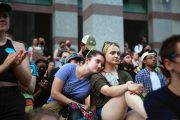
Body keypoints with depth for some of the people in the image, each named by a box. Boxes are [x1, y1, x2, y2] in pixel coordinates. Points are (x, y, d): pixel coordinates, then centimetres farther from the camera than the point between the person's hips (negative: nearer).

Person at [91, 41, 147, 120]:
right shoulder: (96, 76, 5)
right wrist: (127, 86, -37)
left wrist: (135, 88, -28)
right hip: (104, 113, -3)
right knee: (127, 92, -33)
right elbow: (107, 91, -18)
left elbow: (132, 87, -1)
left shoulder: (124, 74, 21)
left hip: (124, 112, 4)